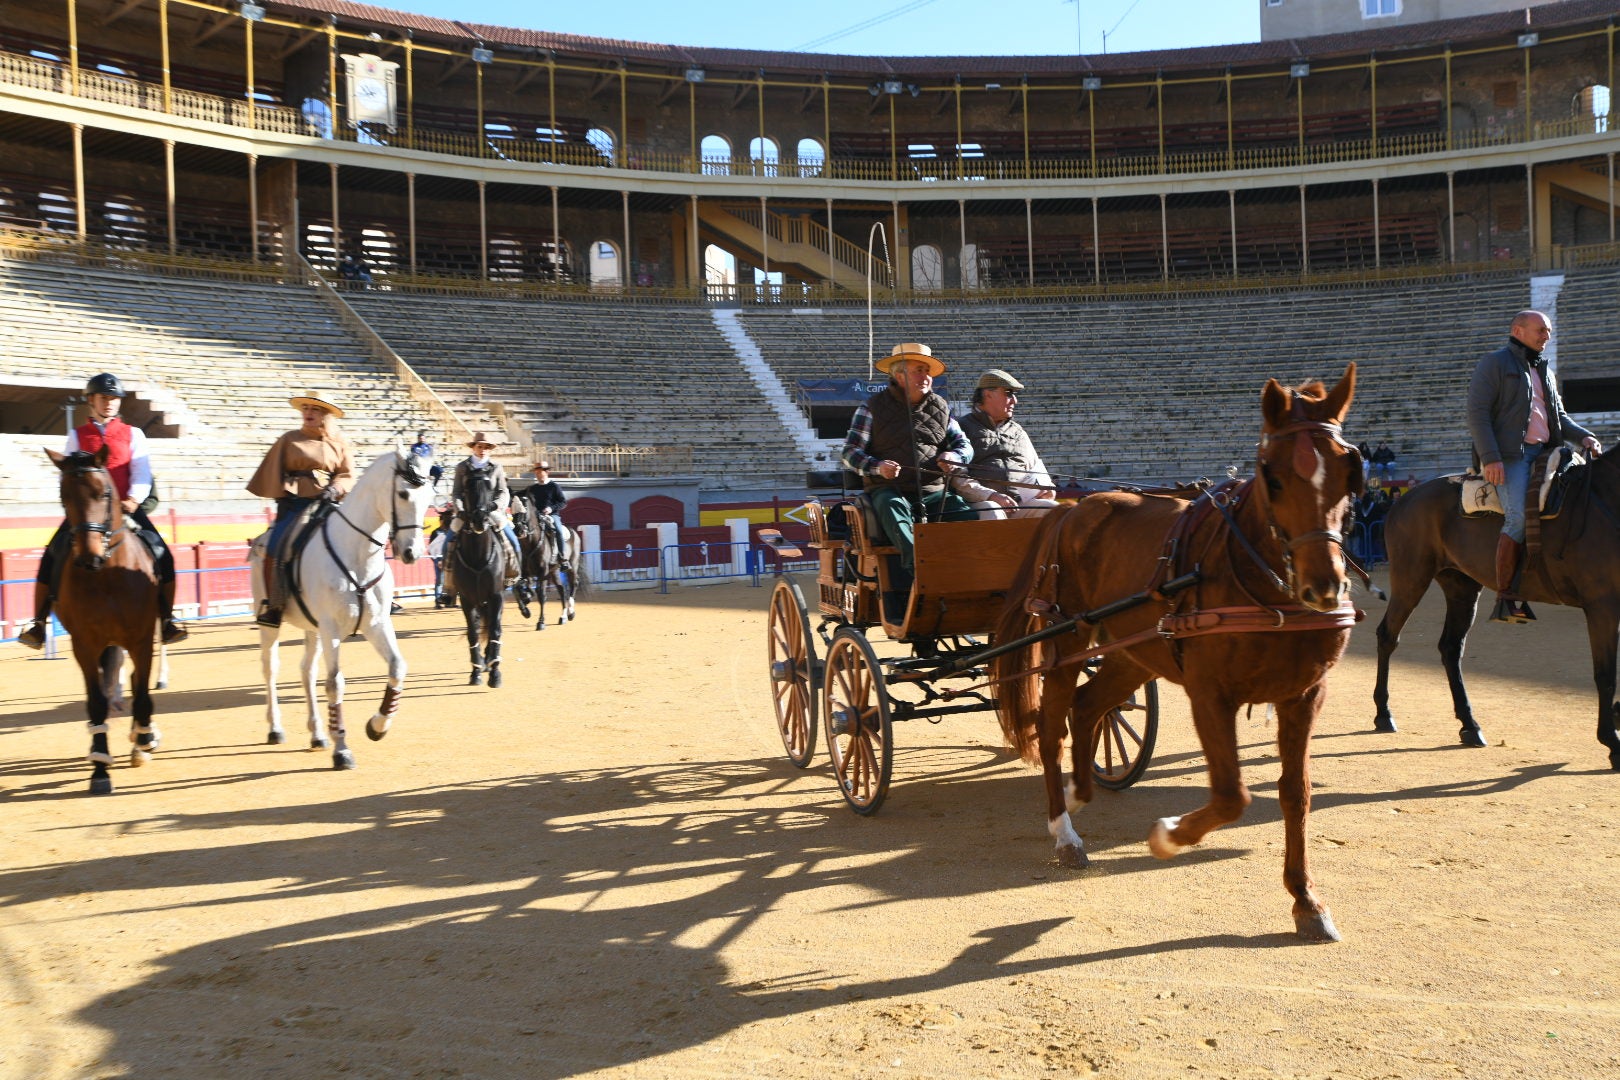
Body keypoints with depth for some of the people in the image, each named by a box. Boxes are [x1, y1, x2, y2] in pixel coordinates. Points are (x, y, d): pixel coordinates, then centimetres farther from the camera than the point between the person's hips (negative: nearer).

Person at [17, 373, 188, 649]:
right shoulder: (77, 436, 11)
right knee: (51, 556, -12)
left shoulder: (133, 434, 10)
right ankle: (38, 624, -4)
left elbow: (142, 474, 0)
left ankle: (167, 621, -7)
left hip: (126, 509, 0)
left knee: (163, 556, -16)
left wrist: (133, 500, -18)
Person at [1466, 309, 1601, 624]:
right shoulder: (1495, 363, 3)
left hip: (1544, 453, 8)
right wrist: (1490, 458, -19)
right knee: (1519, 518, -23)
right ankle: (1505, 598, -22)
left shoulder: (1543, 371, 28)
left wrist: (1583, 435, 7)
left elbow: (1558, 416, 29)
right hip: (1509, 454, -8)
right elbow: (1477, 412, -8)